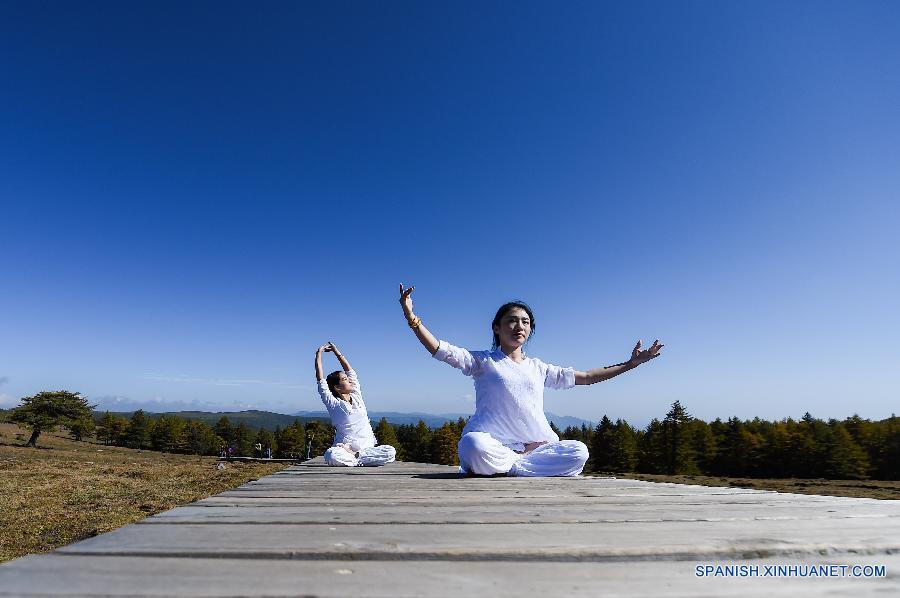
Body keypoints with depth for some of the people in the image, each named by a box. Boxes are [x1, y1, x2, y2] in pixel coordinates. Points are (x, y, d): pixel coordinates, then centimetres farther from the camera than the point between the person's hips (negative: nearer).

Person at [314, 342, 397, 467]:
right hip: (344, 448, -4)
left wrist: (336, 351, 21)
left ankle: (355, 457, -15)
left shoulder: (356, 396, 12)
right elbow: (320, 379, -5)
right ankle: (362, 459, -17)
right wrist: (319, 354, 1)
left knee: (390, 452, -23)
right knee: (331, 456, -37)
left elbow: (349, 370, 17)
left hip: (368, 447, 4)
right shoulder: (333, 404, 0)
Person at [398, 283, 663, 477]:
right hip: (494, 443, -4)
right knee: (473, 445, -37)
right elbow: (438, 349, -2)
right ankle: (526, 463, -11)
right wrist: (411, 317, -14)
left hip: (538, 443, 5)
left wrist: (630, 363, 22)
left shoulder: (538, 368, 20)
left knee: (579, 451, -22)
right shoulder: (483, 361, 8)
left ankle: (505, 466, -16)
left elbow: (585, 377, 24)